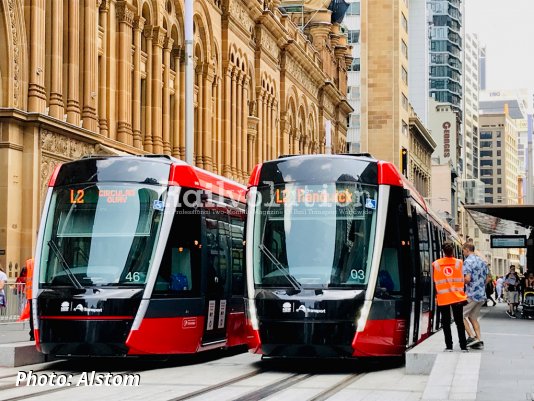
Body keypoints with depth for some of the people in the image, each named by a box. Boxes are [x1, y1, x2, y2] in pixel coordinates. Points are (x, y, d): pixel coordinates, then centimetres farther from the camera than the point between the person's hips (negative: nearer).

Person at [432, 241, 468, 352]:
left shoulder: (436, 264, -3)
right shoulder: (459, 263, -3)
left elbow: (435, 281, 2)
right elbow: (462, 279, -1)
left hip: (442, 298, 0)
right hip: (457, 296, 1)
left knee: (446, 323, 7)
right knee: (459, 322, 7)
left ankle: (449, 346, 5)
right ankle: (463, 346, 6)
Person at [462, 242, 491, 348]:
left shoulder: (468, 261, -13)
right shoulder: (482, 261, 13)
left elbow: (467, 279, -23)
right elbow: (488, 278, 18)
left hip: (471, 294, -8)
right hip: (482, 295, 8)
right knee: (473, 317, 16)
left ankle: (472, 337, -7)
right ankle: (479, 339, 9)